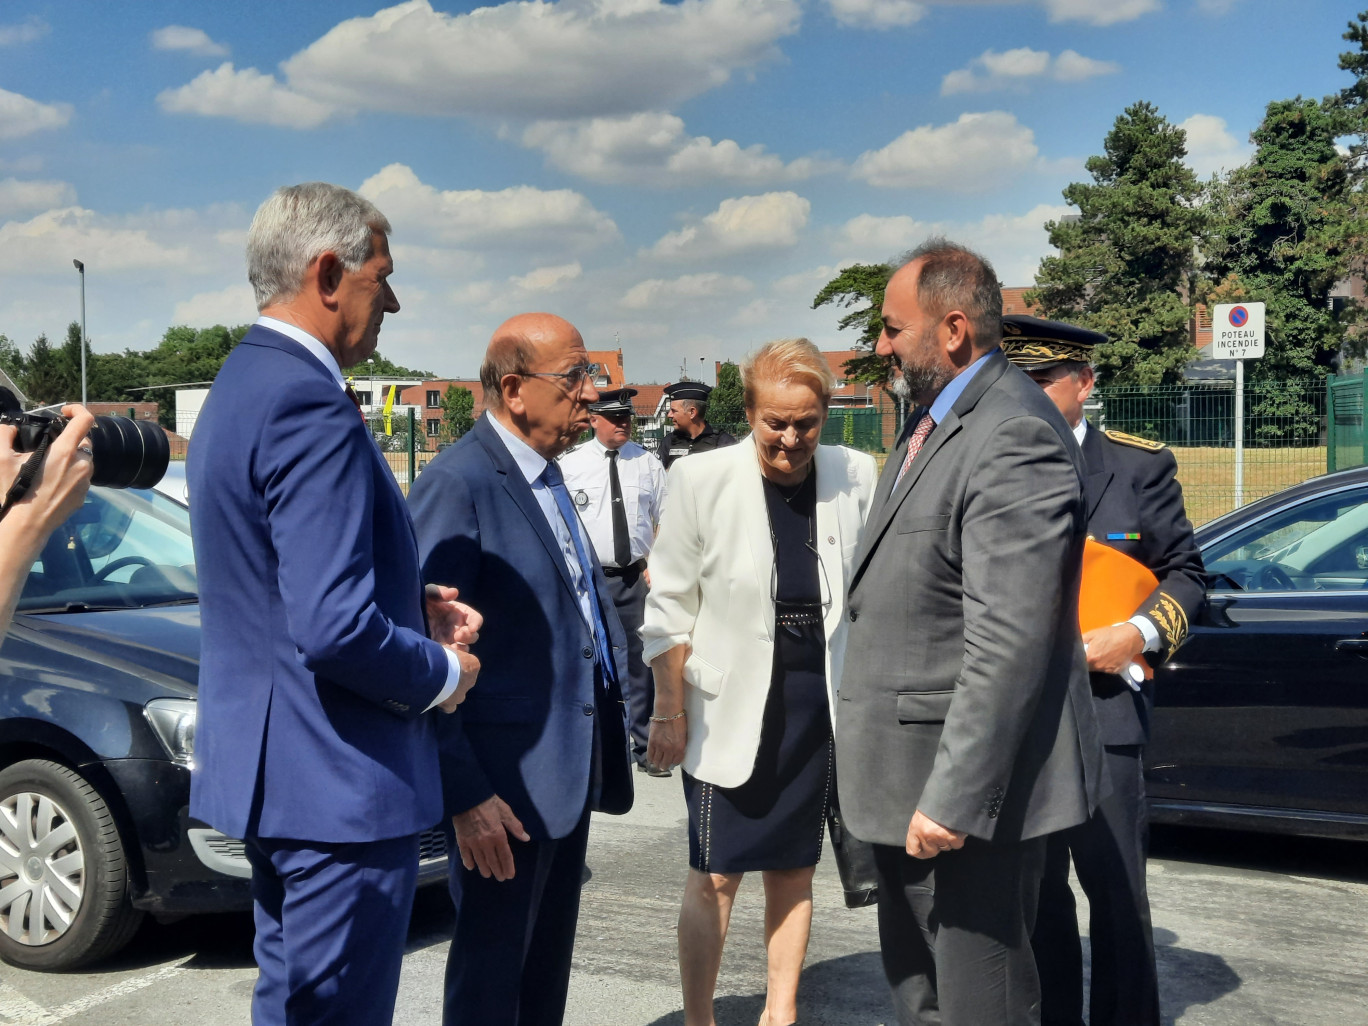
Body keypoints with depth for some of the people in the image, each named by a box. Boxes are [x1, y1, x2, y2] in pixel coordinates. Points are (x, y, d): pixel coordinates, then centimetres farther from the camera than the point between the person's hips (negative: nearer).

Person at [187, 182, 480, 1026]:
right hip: (342, 783, -10)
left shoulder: (241, 385, 12)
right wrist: (442, 672, -11)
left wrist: (415, 603, 9)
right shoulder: (311, 407, -22)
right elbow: (335, 630, -28)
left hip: (273, 769, 11)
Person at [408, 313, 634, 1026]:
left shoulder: (548, 477, 12)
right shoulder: (458, 484, -17)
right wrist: (463, 792, -22)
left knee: (549, 963, 20)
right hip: (506, 780, -9)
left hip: (570, 769, 9)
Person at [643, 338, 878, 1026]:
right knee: (715, 877, 2)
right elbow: (670, 608, -4)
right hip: (731, 705, -3)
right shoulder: (703, 479, -9)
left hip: (818, 704, 3)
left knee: (795, 871, 15)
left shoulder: (855, 475, -2)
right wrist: (669, 713, -5)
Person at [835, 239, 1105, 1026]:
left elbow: (1009, 642, -26)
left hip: (968, 783, -10)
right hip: (912, 773, 10)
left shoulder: (1015, 437, -21)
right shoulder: (935, 421, 12)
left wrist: (955, 797, -25)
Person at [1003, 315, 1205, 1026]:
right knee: (1035, 888, 13)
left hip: (1102, 708, -3)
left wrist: (1139, 634, -11)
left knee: (1115, 887, 3)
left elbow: (1184, 571, 5)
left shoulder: (1139, 464, 0)